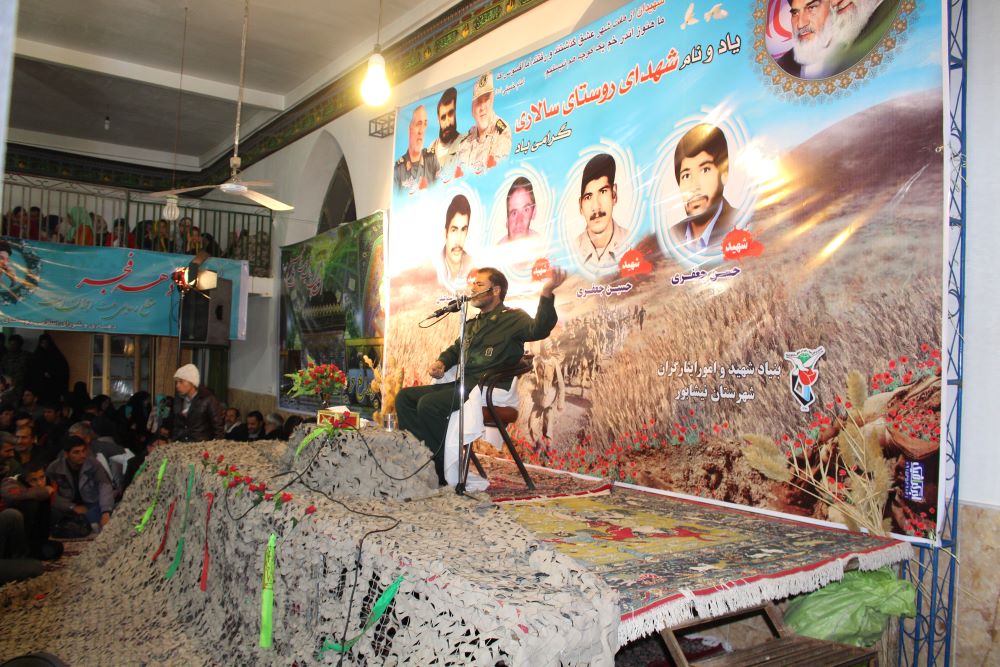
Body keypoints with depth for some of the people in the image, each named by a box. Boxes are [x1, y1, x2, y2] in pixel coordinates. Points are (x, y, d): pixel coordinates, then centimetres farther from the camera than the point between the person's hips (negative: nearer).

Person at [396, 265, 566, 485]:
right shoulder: (472, 324, 25)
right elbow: (455, 350, 34)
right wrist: (440, 362, 9)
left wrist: (546, 293, -37)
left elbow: (538, 330, -21)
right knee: (405, 397, -1)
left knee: (428, 404, -27)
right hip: (460, 384, 9)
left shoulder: (513, 318, -1)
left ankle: (448, 471, -16)